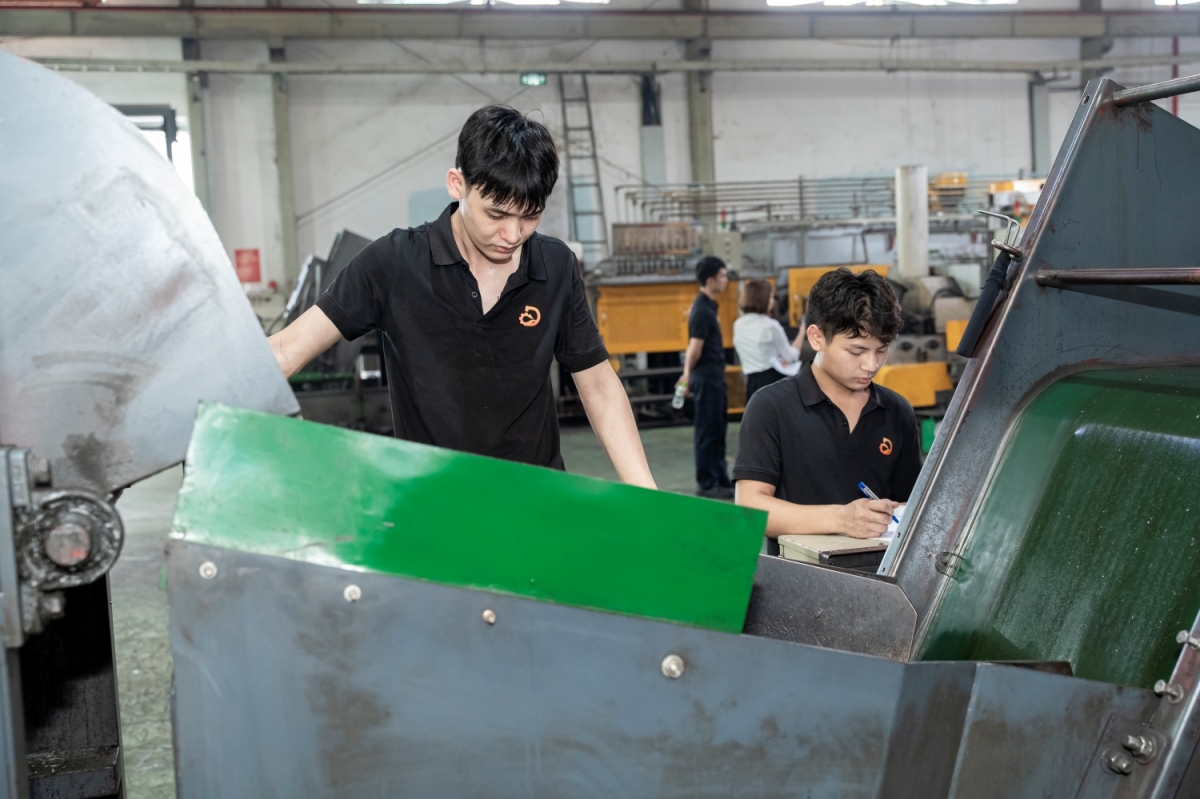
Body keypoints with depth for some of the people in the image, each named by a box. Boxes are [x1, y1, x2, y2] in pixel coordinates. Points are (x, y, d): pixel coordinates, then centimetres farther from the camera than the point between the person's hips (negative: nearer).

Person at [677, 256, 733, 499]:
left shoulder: (709, 306, 12)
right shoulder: (702, 310, -18)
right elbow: (695, 348, -20)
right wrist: (689, 375, -11)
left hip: (714, 377, 9)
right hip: (706, 378, -9)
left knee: (717, 431, 14)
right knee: (707, 432, -2)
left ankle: (721, 480, 23)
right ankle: (707, 485, 5)